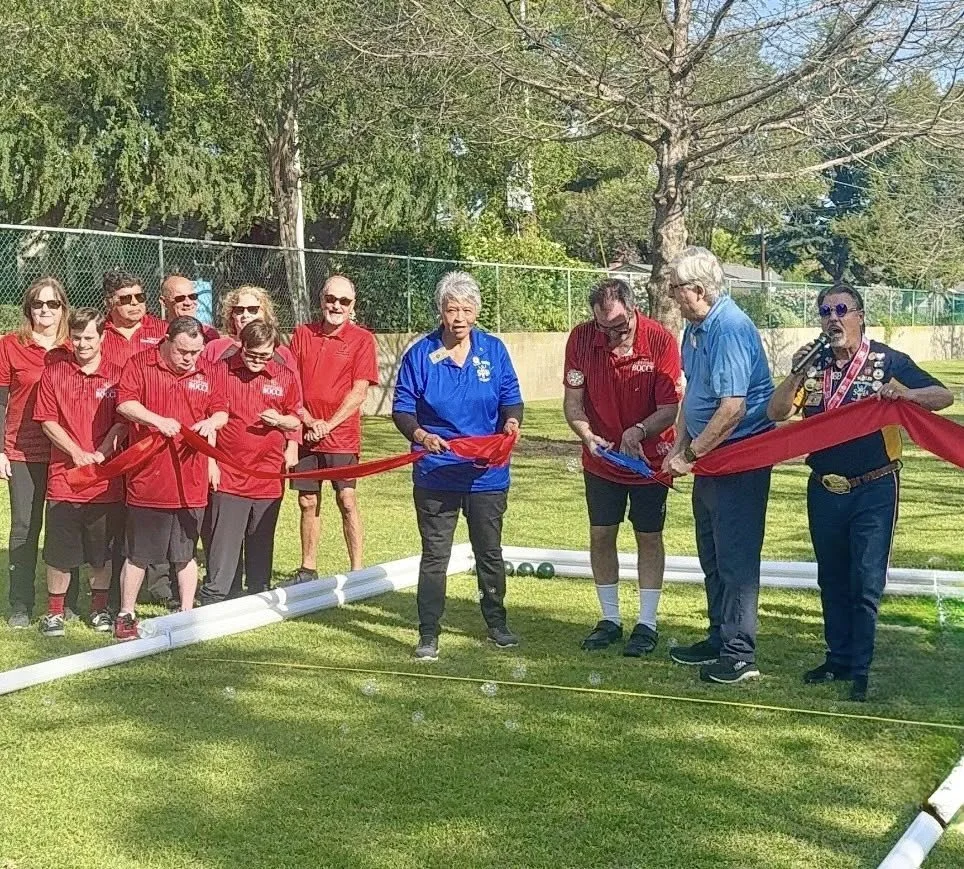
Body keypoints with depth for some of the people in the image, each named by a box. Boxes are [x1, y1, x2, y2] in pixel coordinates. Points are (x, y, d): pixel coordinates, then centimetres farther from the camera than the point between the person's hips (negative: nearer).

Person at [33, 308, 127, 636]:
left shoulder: (116, 375, 2)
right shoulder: (54, 373, 3)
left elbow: (122, 422, 0)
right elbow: (47, 421, 0)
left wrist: (101, 453, -15)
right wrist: (77, 453, -11)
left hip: (106, 479, 0)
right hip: (64, 477, 0)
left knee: (102, 549, 9)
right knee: (59, 549, 4)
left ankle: (100, 608, 24)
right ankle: (54, 611, 18)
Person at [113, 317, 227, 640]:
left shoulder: (205, 371, 8)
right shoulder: (141, 364, -4)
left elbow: (221, 410, 15)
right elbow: (124, 403, -14)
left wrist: (211, 422, -8)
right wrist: (158, 420, -26)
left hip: (190, 480, 3)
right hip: (148, 477, -3)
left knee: (185, 553, 13)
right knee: (138, 553, 6)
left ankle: (187, 613, 23)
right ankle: (126, 615, 18)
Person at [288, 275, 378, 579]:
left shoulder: (362, 339, -2)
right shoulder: (302, 334, 7)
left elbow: (360, 391, -8)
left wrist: (329, 424, -13)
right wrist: (308, 421, -9)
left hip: (342, 437, -3)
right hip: (305, 434, 3)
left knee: (347, 501, -5)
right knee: (307, 503, 9)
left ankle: (357, 571, 2)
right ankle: (307, 569, 20)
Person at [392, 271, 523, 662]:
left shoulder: (493, 350, 0)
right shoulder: (420, 354, -6)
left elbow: (511, 400, 6)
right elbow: (401, 409, -4)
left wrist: (511, 421, -16)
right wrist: (420, 434, -23)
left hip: (486, 473, 2)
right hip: (436, 475, -2)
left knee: (490, 552, 16)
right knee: (434, 556, 3)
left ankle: (497, 624, 31)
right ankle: (428, 634, 11)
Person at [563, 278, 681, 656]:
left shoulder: (660, 341, -21)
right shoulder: (581, 338, -14)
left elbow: (669, 409, -19)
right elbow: (572, 401, -8)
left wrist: (639, 431, -35)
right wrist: (588, 436, -25)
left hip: (649, 457, -2)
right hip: (601, 458, 3)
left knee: (649, 536, 4)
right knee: (600, 535, 7)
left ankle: (647, 623, 13)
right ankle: (610, 619, 20)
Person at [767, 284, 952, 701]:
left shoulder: (888, 361, -5)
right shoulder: (813, 365, 7)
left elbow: (944, 396, -7)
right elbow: (776, 412, 0)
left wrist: (909, 394, -27)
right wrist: (797, 374, -15)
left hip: (873, 490, -4)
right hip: (824, 490, 5)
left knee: (865, 583, -3)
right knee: (832, 581, 14)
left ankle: (859, 670, 5)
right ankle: (838, 658, 27)